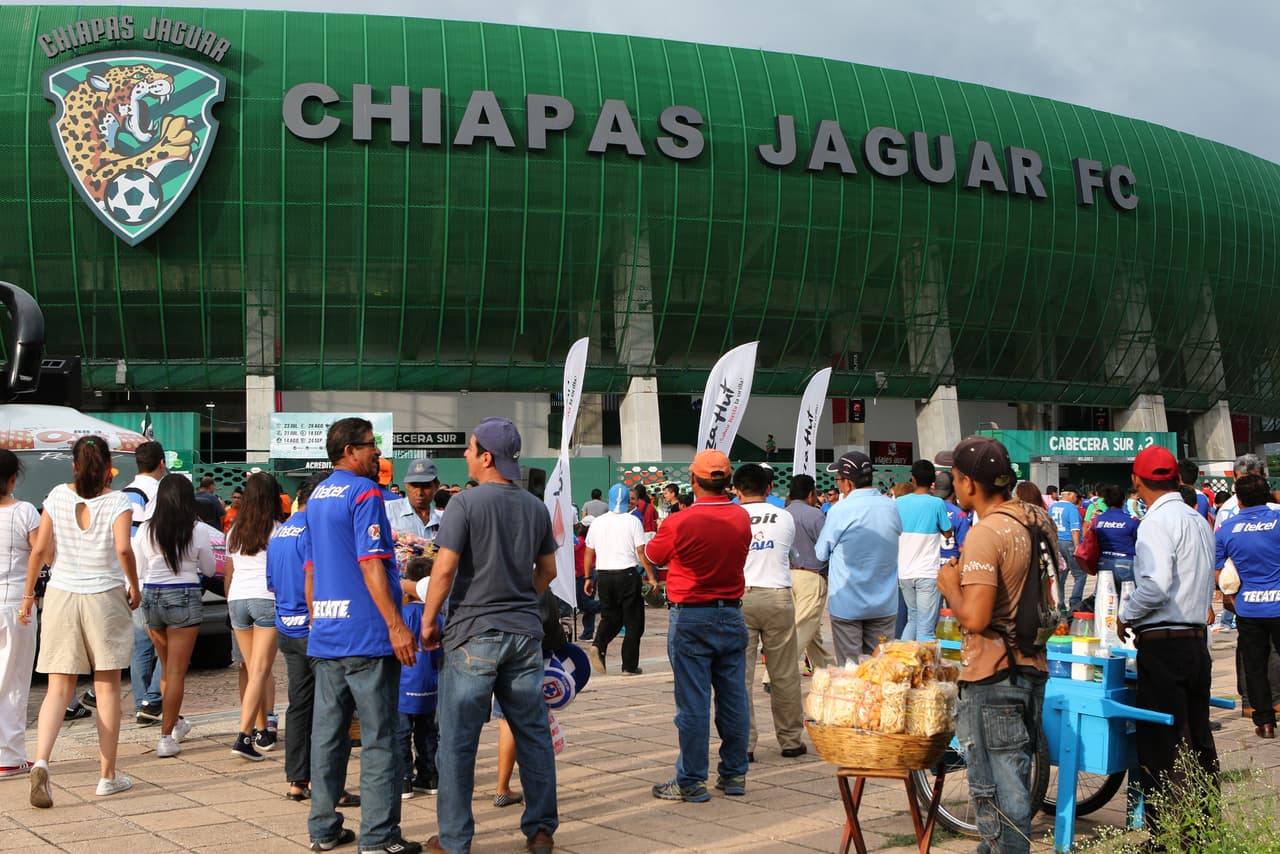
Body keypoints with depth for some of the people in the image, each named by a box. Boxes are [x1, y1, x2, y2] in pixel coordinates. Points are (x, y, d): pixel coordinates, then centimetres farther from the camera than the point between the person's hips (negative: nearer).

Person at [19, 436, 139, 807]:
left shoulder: (57, 496, 1)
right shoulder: (118, 501, -6)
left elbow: (40, 550, -1)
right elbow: (123, 549, -19)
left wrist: (28, 594, 8)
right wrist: (134, 588, -5)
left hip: (61, 595, 2)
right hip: (105, 597, -2)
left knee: (59, 688, 4)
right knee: (107, 687, 8)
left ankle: (41, 761, -19)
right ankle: (108, 775, 14)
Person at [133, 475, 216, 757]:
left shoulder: (145, 531, -2)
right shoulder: (197, 531, -9)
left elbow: (139, 572, 5)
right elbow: (209, 569, 4)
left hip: (151, 597, 4)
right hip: (184, 598, -3)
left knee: (167, 667, 20)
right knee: (176, 671, 1)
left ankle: (176, 722, 37)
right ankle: (166, 737, -1)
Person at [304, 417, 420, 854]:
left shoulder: (316, 498, 16)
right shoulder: (364, 493, -10)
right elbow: (371, 566, -18)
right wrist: (396, 624, -19)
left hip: (325, 634, 8)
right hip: (366, 635, -8)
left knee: (327, 732, 11)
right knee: (379, 737, -3)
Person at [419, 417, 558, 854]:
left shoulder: (466, 503, -11)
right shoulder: (536, 507, 7)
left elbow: (445, 568, -14)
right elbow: (547, 570, 14)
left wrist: (428, 621, -3)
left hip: (474, 633, -5)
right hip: (525, 632, 5)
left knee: (458, 738, 3)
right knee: (533, 732, 11)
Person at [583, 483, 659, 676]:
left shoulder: (597, 523, 6)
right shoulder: (632, 521, -6)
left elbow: (589, 553, 10)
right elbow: (641, 552, -9)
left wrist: (588, 577, 19)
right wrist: (651, 576, -4)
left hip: (603, 575, 4)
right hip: (627, 575, -4)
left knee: (610, 617, 17)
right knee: (633, 621, 6)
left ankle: (598, 645, -10)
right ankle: (629, 666, 7)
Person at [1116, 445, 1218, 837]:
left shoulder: (1157, 521, -13)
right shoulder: (1198, 521, 13)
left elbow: (1155, 585, -24)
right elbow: (1206, 585, 18)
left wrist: (1126, 614, -9)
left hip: (1163, 645, -9)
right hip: (1197, 639, 9)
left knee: (1160, 747, -3)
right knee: (1198, 742, 15)